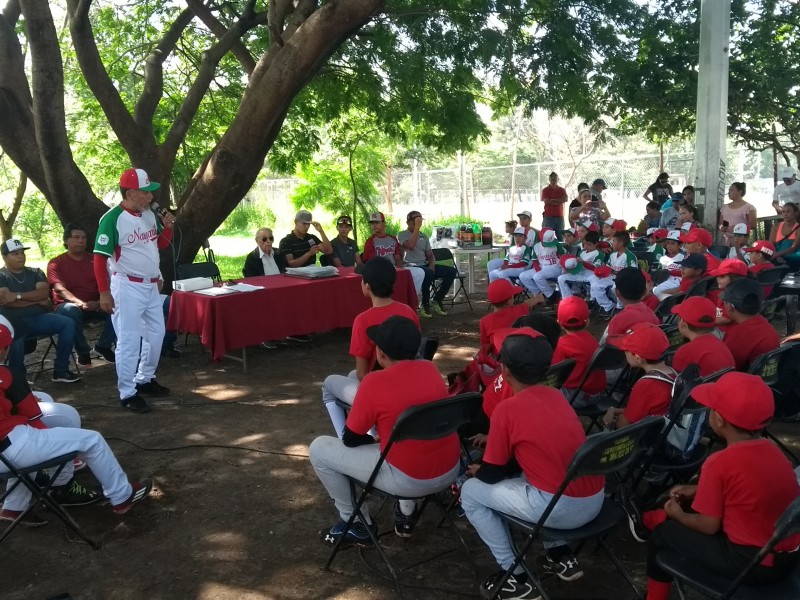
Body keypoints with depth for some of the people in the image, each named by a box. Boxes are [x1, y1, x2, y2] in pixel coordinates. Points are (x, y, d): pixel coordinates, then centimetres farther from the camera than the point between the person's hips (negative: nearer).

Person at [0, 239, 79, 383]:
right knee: (16, 336, -39)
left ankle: (60, 371, -15)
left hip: (38, 317, 4)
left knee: (68, 323, -21)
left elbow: (44, 293, -3)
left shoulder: (35, 272, 16)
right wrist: (37, 300, -5)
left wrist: (17, 295, -13)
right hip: (15, 322, -4)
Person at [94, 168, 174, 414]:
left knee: (156, 333, 18)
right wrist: (104, 292, -19)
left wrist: (167, 227, -5)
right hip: (127, 286, -8)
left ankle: (145, 379, 35)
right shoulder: (112, 219, -17)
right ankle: (127, 393, 8)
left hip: (151, 285, 8)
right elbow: (100, 257, -17)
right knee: (129, 340, -3)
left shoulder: (150, 214, 4)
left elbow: (161, 244, 15)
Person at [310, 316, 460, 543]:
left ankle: (356, 523, 19)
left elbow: (351, 439, -5)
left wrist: (376, 439, 15)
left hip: (408, 480, -6)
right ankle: (407, 511, 32)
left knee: (318, 449, 6)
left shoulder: (374, 382, -16)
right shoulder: (431, 369, 2)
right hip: (450, 471, 7)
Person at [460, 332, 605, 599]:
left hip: (562, 508, -7)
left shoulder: (506, 409, -10)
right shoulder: (557, 395, 10)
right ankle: (561, 555, 27)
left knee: (471, 492, 9)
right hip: (595, 500, 8)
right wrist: (496, 437, 29)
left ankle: (516, 578, 11)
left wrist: (477, 471, 21)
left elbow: (492, 475, -1)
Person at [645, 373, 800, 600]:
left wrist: (678, 515, 5)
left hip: (752, 563, -8)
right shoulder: (771, 449, 0)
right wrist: (697, 491, 19)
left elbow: (709, 526, -14)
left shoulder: (720, 463, -22)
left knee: (662, 535, 12)